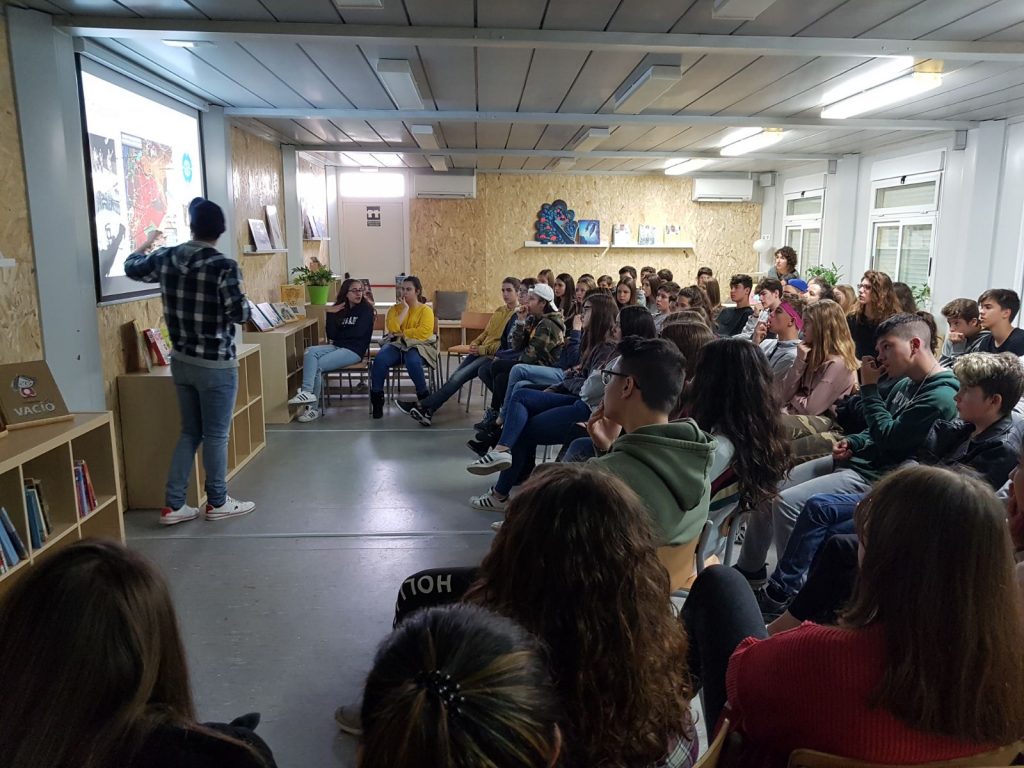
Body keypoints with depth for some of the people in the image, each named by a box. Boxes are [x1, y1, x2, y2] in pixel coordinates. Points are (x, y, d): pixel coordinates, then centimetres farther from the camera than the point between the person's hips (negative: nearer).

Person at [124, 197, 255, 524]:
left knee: (190, 432, 17)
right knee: (215, 435, 7)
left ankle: (172, 506, 20)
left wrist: (146, 244, 40)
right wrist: (244, 300, 4)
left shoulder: (165, 258, 2)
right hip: (216, 365, -6)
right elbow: (240, 313, -19)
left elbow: (131, 267, 21)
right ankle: (217, 503, 21)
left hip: (181, 361, 6)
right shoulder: (224, 267, -17)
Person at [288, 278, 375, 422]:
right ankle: (307, 393, -32)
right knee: (310, 352, -22)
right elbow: (331, 335, 3)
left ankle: (313, 408, -15)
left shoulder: (366, 309, -1)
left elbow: (358, 333, -14)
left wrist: (338, 336, 0)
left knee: (317, 366, -21)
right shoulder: (339, 309, 13)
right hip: (337, 347, 6)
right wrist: (330, 314, -8)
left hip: (354, 350, -6)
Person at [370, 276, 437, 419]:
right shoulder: (395, 309, 14)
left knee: (412, 361, -38)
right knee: (380, 359, -29)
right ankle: (377, 400, -16)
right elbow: (392, 328, -5)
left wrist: (402, 333, -10)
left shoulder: (426, 310, 5)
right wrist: (405, 309, -5)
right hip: (396, 344, 3)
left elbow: (424, 332, -12)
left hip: (417, 345, -3)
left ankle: (425, 398, -18)